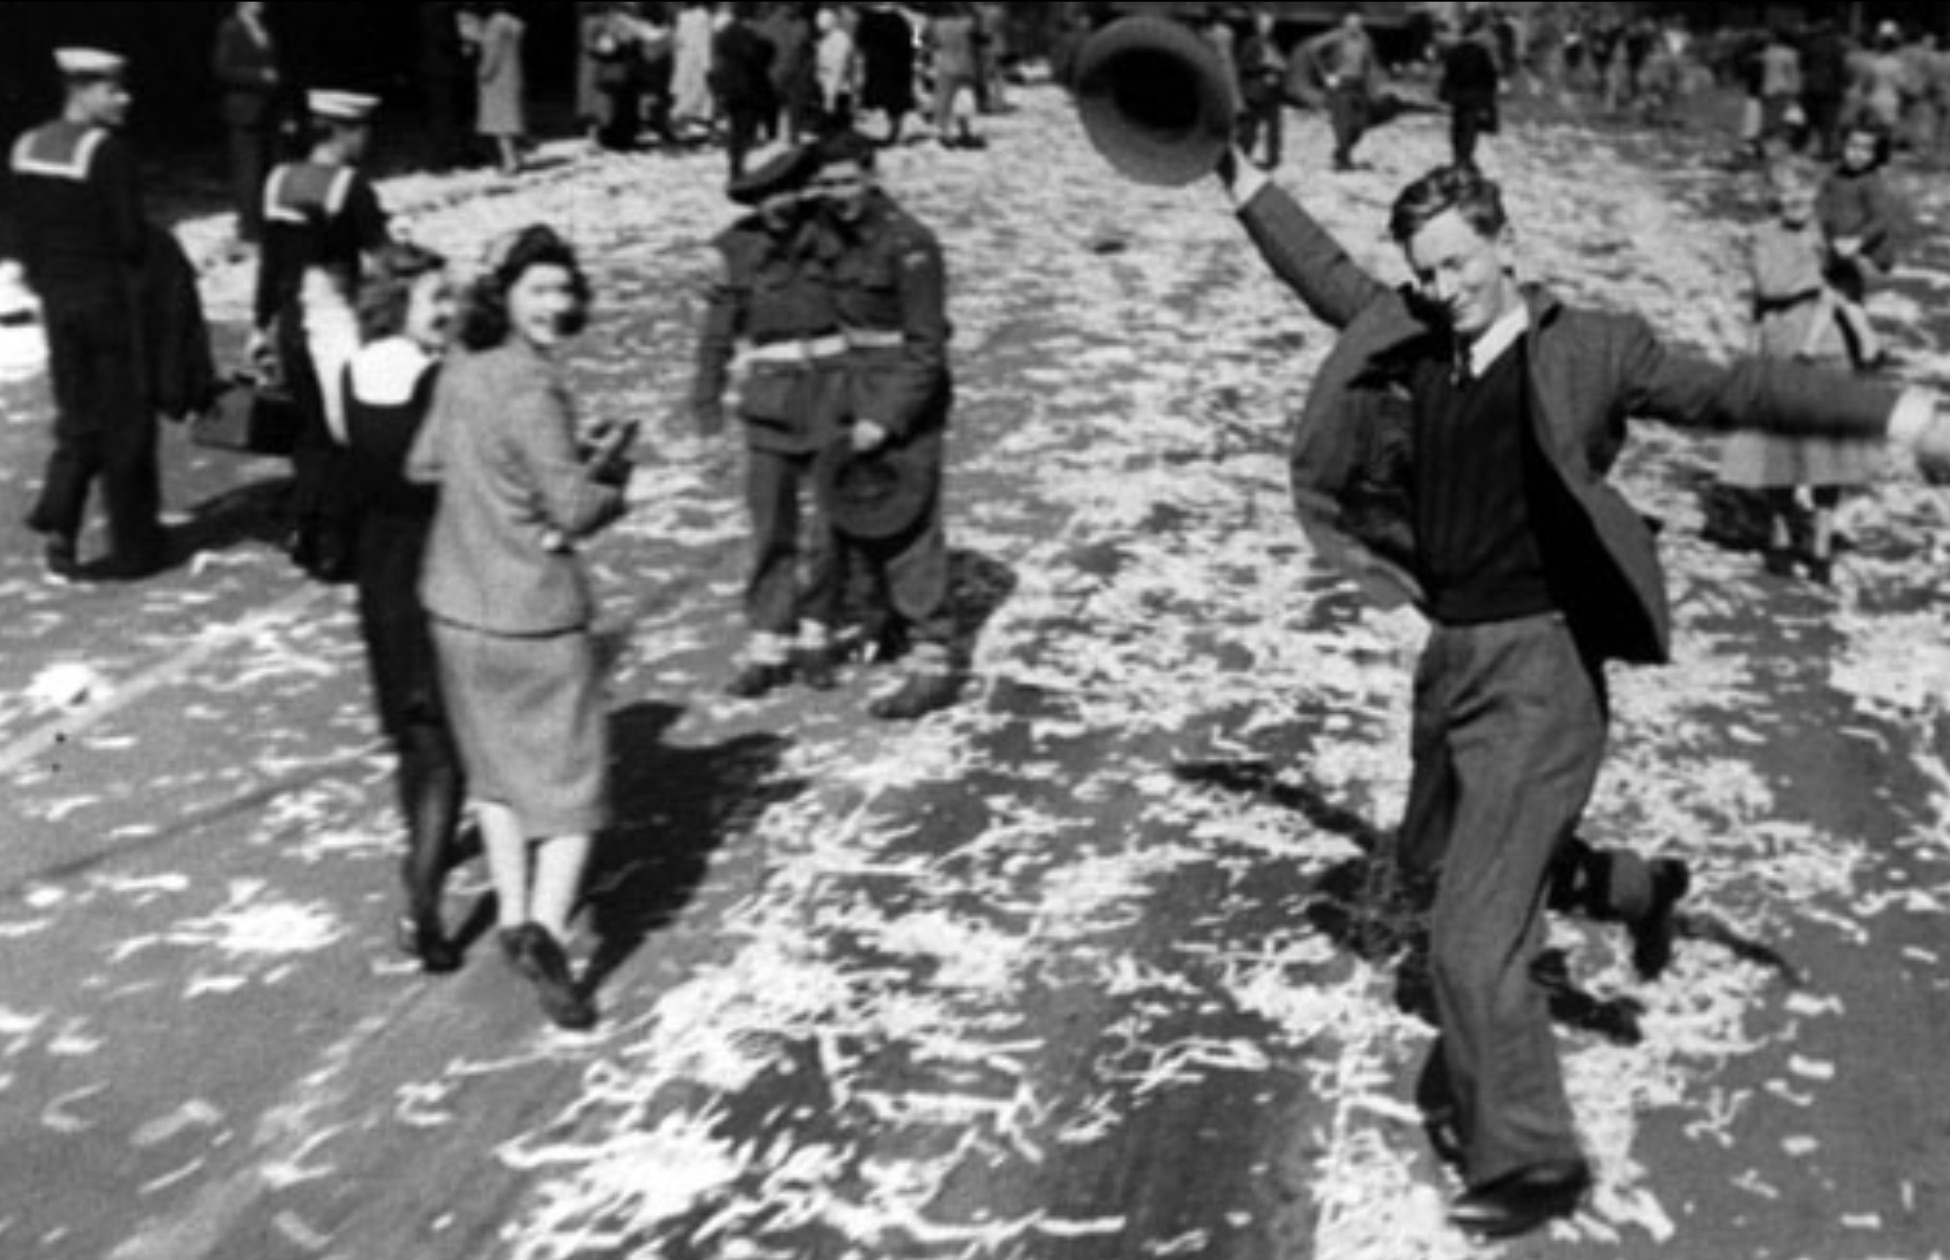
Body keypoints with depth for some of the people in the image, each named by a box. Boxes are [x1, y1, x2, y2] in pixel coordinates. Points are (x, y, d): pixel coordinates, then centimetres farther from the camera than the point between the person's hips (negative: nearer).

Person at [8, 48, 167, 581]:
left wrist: (44, 277, 17)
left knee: (77, 420, 18)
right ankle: (133, 547, 14)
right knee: (125, 424, 6)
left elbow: (17, 235, 7)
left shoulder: (26, 148, 4)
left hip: (57, 298, 6)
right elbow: (131, 236, -18)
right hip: (109, 296, -6)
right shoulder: (106, 150, -17)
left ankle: (57, 518, -1)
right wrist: (142, 263, 2)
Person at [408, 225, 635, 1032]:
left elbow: (424, 467, 13)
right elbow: (577, 510, -21)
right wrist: (611, 467, 0)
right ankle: (545, 928, -8)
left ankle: (513, 914, 27)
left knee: (496, 762, 22)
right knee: (571, 780, 5)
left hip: (455, 605, 7)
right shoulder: (531, 391, -21)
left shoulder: (461, 371, 2)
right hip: (534, 613, -7)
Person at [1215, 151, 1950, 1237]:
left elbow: (1733, 391, -13)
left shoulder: (1588, 350, -9)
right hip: (1451, 654, 8)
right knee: (1434, 863, 28)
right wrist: (1239, 177, 23)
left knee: (1474, 939, -9)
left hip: (1542, 666, -8)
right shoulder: (1408, 339, 5)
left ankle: (1532, 1165, 8)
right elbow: (1327, 272, 20)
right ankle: (1635, 888, 49)